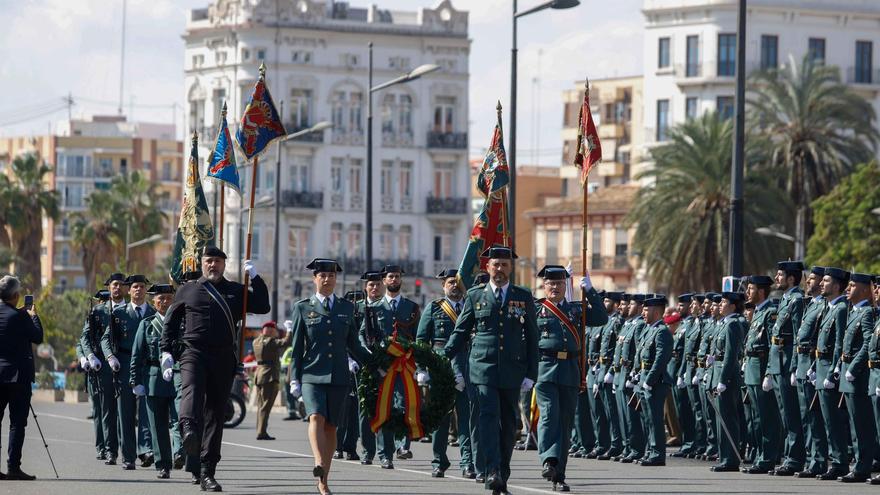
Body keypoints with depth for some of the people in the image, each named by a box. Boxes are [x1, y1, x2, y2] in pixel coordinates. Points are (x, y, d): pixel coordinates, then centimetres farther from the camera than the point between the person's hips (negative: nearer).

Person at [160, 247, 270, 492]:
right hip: (194, 353, -2)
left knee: (216, 416, 4)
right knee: (192, 389, -34)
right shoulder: (187, 290, 13)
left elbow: (263, 307, 4)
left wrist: (255, 277, 0)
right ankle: (189, 428, -64)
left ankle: (207, 473, 9)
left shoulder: (236, 292, 15)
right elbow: (170, 322, 16)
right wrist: (166, 351, 7)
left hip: (224, 359, 2)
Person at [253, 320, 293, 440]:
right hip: (270, 376, -8)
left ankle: (260, 431, 14)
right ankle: (261, 432, -11)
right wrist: (289, 330, -10)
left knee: (261, 406, 13)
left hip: (259, 374, 8)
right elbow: (286, 342, -23)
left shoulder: (256, 341, 9)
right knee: (266, 406, -8)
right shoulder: (271, 341, -14)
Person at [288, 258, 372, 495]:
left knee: (331, 427, 3)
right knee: (316, 417, -24)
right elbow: (296, 347, 6)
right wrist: (295, 379, 1)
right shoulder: (303, 308, 6)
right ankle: (319, 464, -43)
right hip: (312, 375, -2)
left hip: (338, 376, 2)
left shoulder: (346, 308, 13)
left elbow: (354, 346, 18)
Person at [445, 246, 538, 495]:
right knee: (489, 416, -16)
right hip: (484, 368, -2)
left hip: (512, 371, 2)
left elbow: (532, 338, 9)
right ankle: (492, 471, -24)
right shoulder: (475, 295, 7)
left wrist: (531, 374, 3)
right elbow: (460, 332, 10)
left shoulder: (524, 297, 9)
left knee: (508, 423, 5)